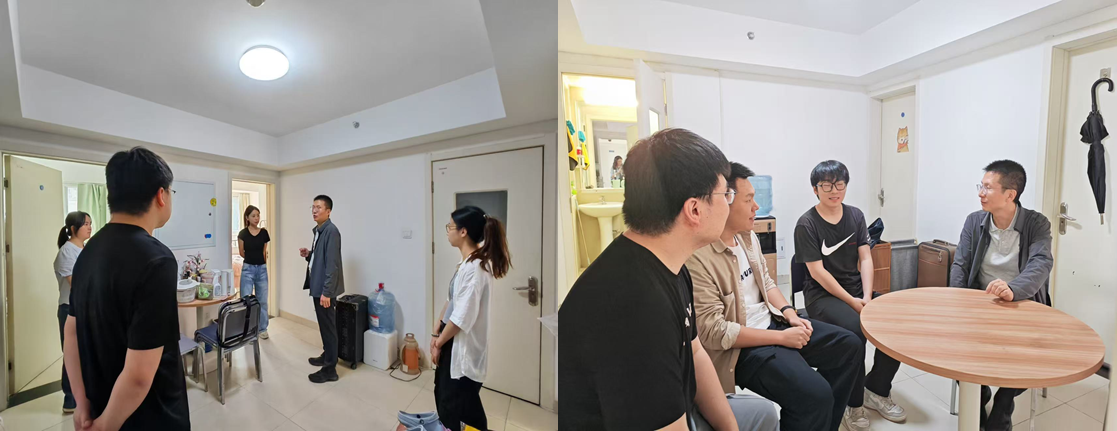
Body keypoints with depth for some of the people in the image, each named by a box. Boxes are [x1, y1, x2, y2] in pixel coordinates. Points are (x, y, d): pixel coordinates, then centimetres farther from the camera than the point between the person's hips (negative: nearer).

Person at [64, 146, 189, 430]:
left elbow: (71, 333, 7)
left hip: (102, 407, 7)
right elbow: (138, 374, -29)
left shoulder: (90, 251, 0)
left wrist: (84, 404, 10)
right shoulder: (155, 260, -28)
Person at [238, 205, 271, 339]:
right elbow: (242, 253, 4)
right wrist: (252, 259, 9)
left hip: (262, 269, 2)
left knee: (262, 300, 9)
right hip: (248, 269, -2)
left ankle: (263, 329, 20)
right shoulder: (243, 233, -5)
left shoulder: (264, 232, 1)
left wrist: (260, 262, 13)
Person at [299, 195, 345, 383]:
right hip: (317, 286, 10)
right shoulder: (318, 230, 13)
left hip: (325, 289, -10)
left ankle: (330, 370, 7)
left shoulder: (331, 231, -18)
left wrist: (326, 292, -23)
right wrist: (308, 255, 3)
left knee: (328, 326, -2)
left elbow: (332, 264, -22)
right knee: (323, 325, 20)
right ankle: (327, 356, 35)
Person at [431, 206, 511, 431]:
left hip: (463, 348, -9)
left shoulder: (475, 267, -25)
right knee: (445, 398, 22)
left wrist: (439, 343, -11)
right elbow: (450, 301, 12)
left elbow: (463, 316, -25)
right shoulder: (467, 263, 6)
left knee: (453, 408, 6)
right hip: (453, 343, 9)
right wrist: (436, 334, 8)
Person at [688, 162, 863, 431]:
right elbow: (713, 331, -27)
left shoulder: (748, 236, 3)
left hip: (772, 322, 10)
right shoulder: (697, 258, -28)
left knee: (850, 346, 10)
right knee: (815, 394, -24)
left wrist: (790, 314, -2)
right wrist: (781, 337, -21)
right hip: (741, 346, -9)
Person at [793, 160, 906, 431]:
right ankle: (853, 404, -8)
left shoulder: (855, 216, 7)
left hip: (857, 289, 6)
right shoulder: (807, 224, -10)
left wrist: (867, 297, -10)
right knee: (855, 328, -30)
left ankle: (876, 389, 8)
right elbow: (818, 272, -13)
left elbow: (865, 259, 3)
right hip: (822, 295, -6)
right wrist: (852, 302, -16)